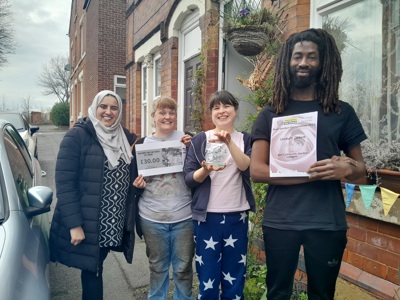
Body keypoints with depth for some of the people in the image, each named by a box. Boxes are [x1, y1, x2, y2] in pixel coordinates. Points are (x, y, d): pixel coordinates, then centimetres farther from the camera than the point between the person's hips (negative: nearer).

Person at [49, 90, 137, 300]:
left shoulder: (127, 138, 6)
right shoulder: (77, 136, -10)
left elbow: (131, 176, 17)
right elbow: (64, 182, -15)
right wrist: (74, 224, -18)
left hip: (114, 224, 4)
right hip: (85, 224, -4)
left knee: (95, 268, 17)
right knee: (91, 270, 9)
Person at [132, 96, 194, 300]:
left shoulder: (187, 139, -1)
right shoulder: (142, 143, 4)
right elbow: (133, 178, 10)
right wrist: (136, 185, -11)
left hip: (184, 216, -1)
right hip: (151, 217, 2)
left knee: (183, 267, 14)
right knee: (157, 266, 19)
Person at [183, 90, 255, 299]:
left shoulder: (245, 139, 5)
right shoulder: (200, 140, 0)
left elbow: (247, 167, -14)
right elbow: (188, 178, -5)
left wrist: (229, 142, -26)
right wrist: (206, 170, -24)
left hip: (237, 215, 2)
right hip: (207, 215, -1)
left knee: (234, 276, 13)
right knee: (207, 275, 8)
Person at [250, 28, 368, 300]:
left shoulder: (342, 112, 4)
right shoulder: (270, 114, 1)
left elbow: (360, 169, 9)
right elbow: (256, 170, -7)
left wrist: (347, 168, -16)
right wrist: (313, 173, -17)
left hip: (327, 223, 1)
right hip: (279, 222, 0)